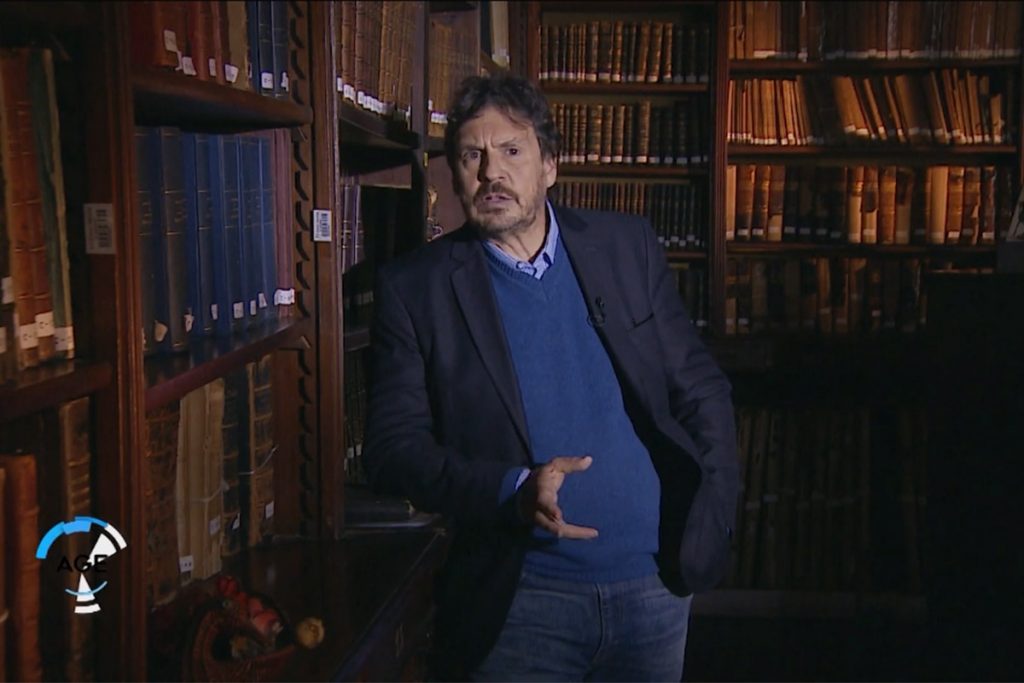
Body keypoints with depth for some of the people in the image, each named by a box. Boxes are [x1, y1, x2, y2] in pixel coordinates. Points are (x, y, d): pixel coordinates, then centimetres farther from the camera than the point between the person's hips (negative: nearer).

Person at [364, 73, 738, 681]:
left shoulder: (626, 245, 2)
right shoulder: (416, 286, -6)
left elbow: (702, 387, 6)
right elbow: (393, 447, -8)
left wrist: (710, 522, -5)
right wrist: (513, 492, -22)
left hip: (655, 585, 3)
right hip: (519, 602, -2)